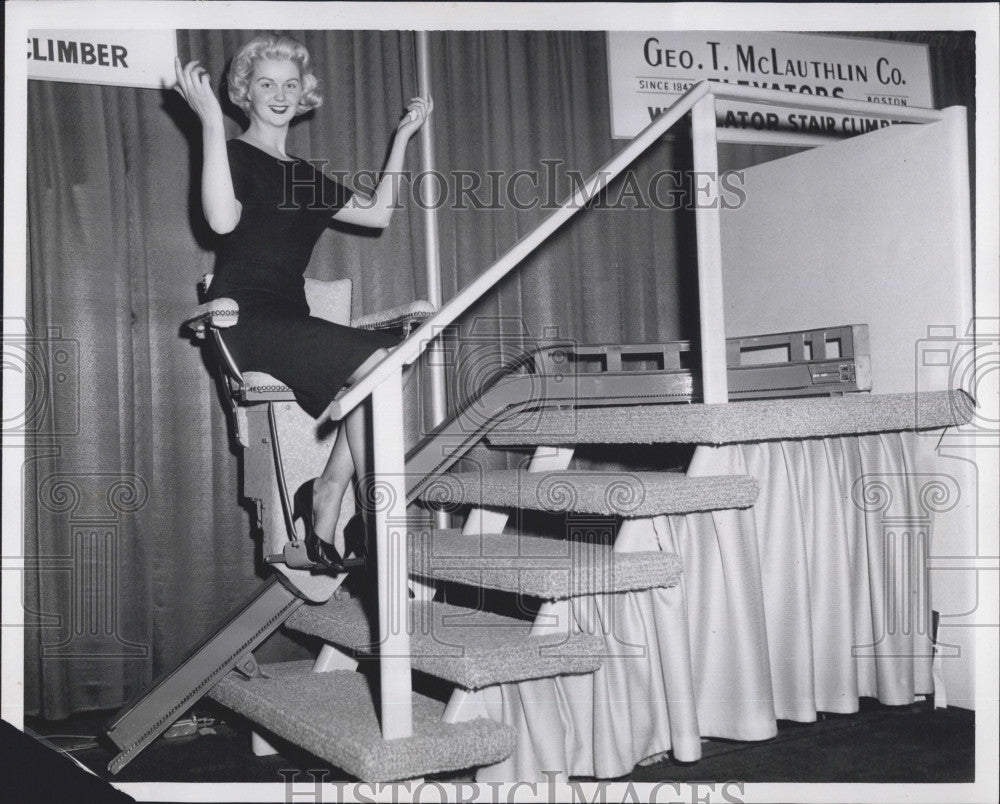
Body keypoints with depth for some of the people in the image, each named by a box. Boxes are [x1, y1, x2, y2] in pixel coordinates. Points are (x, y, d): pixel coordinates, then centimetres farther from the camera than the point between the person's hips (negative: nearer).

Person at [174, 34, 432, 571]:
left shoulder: (303, 176, 23)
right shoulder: (236, 155, 1)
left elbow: (378, 213, 21)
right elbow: (223, 219, -20)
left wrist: (402, 139, 26)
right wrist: (211, 122, -23)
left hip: (290, 324, 7)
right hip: (244, 322, -7)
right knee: (376, 362, -25)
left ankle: (323, 526, -11)